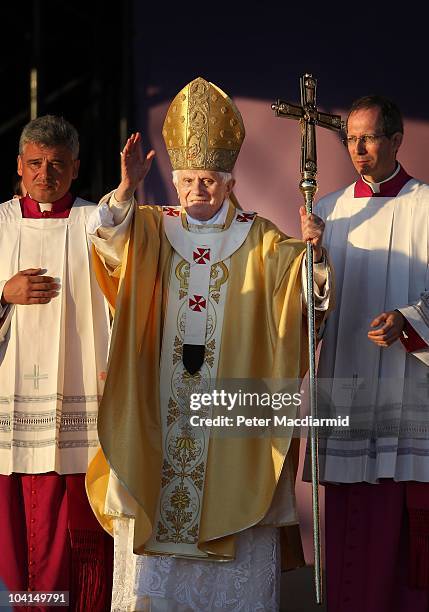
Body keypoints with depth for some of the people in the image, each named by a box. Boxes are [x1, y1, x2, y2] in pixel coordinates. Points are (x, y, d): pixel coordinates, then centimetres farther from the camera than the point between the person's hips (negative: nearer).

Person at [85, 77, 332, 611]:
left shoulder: (259, 241, 7)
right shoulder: (150, 230, 9)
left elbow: (304, 276, -8)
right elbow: (105, 237, -10)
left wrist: (313, 249, -30)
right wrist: (126, 189, -28)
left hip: (232, 405, -1)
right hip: (156, 410, 1)